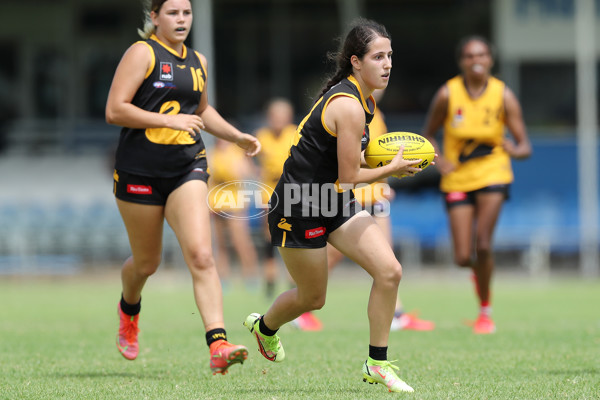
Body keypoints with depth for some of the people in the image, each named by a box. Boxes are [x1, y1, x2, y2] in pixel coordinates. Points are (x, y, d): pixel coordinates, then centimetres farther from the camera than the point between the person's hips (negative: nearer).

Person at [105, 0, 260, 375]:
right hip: (140, 171, -4)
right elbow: (114, 110, -15)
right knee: (147, 262, 11)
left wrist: (238, 136, 20)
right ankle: (129, 310, 47)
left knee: (201, 256, -16)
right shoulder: (142, 53, -6)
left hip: (187, 168, 4)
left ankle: (219, 346, -26)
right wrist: (171, 120, -19)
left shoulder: (198, 61, 14)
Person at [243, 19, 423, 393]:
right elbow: (348, 179, -22)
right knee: (312, 298, 9)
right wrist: (392, 169, -10)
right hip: (299, 209, -9)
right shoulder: (349, 107, -26)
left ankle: (377, 364, 2)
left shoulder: (364, 100, 5)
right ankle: (264, 326, 43)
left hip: (335, 204, 9)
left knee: (389, 271, -8)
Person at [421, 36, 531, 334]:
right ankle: (478, 268, 36)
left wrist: (515, 150, -31)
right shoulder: (447, 94, -8)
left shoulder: (503, 96, -8)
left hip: (492, 173, -1)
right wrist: (438, 160, -14)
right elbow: (428, 135, 5)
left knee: (483, 244, -19)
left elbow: (525, 147, -8)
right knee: (462, 258, -3)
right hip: (457, 180, 1)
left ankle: (486, 310, 0)